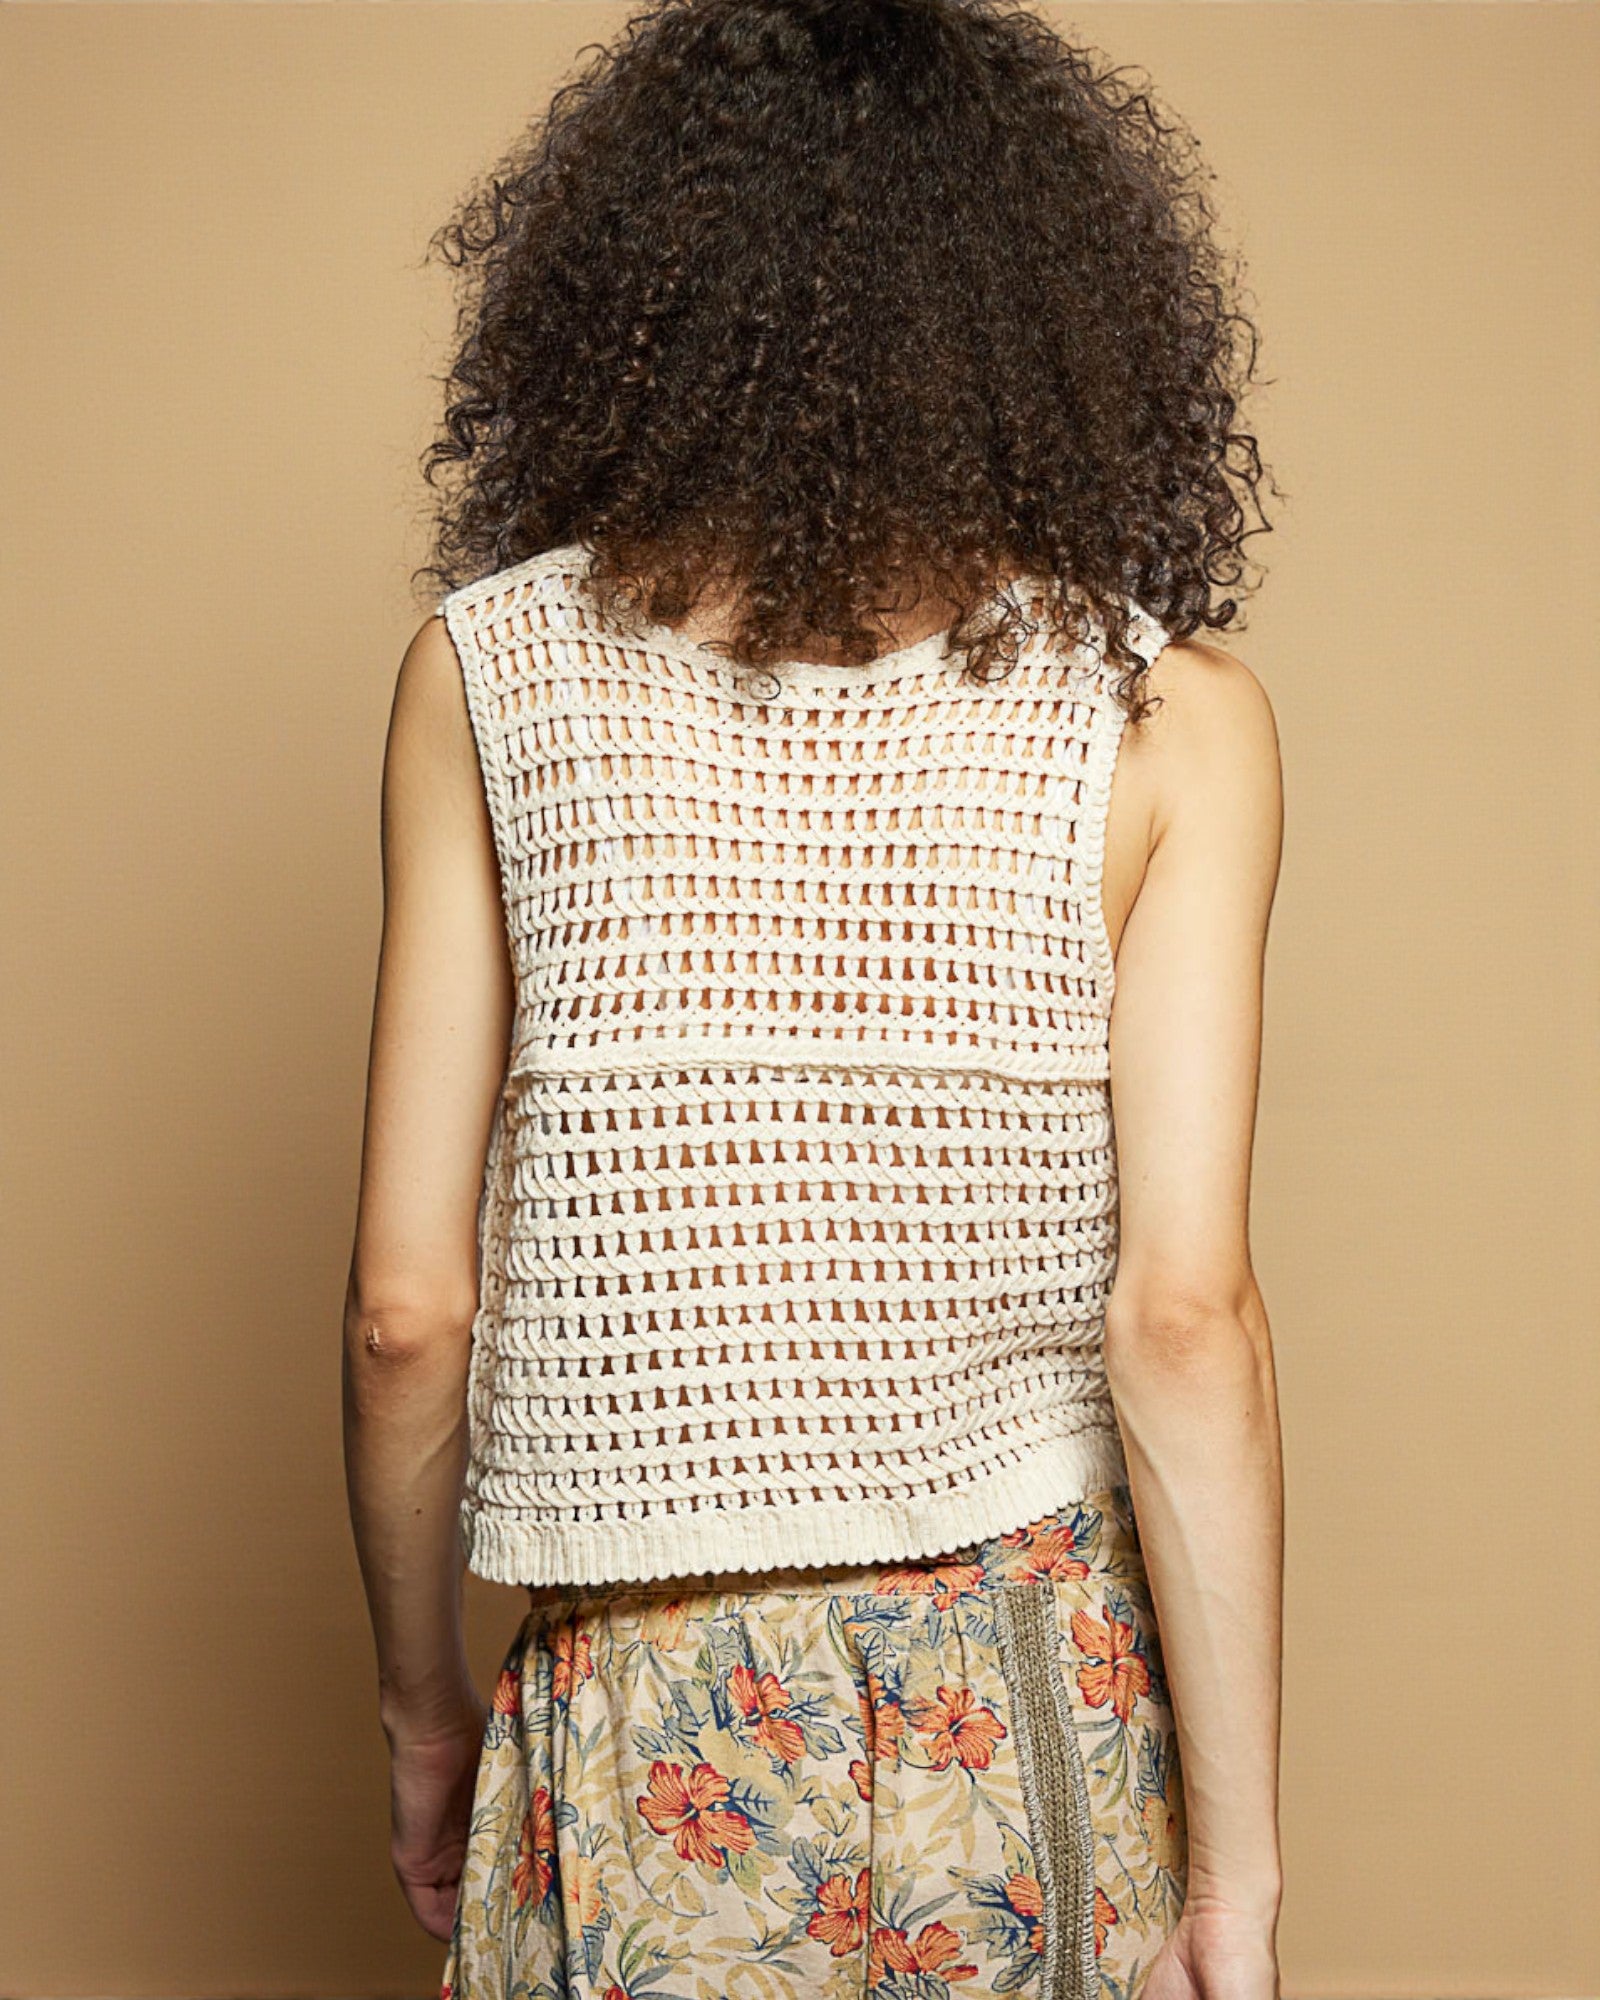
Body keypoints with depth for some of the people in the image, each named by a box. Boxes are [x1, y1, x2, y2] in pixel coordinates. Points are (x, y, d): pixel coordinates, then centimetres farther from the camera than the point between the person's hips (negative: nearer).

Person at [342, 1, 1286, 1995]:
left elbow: (408, 1306, -4)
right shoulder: (1171, 710, -6)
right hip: (1053, 1700, 1)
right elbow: (1184, 1311, -11)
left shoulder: (488, 665, -4)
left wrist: (420, 1704, 11)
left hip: (646, 1707, 0)